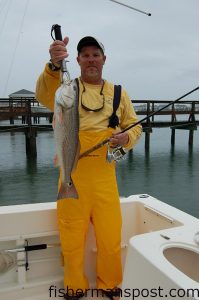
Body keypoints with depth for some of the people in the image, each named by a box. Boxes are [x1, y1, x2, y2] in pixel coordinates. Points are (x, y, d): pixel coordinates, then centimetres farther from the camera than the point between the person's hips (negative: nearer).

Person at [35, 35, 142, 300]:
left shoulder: (119, 94, 12)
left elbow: (134, 126, 15)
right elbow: (45, 96, -18)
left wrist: (126, 137, -8)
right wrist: (54, 66, -37)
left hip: (105, 174, 2)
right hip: (72, 173, -1)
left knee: (110, 235, 8)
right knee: (72, 236, 10)